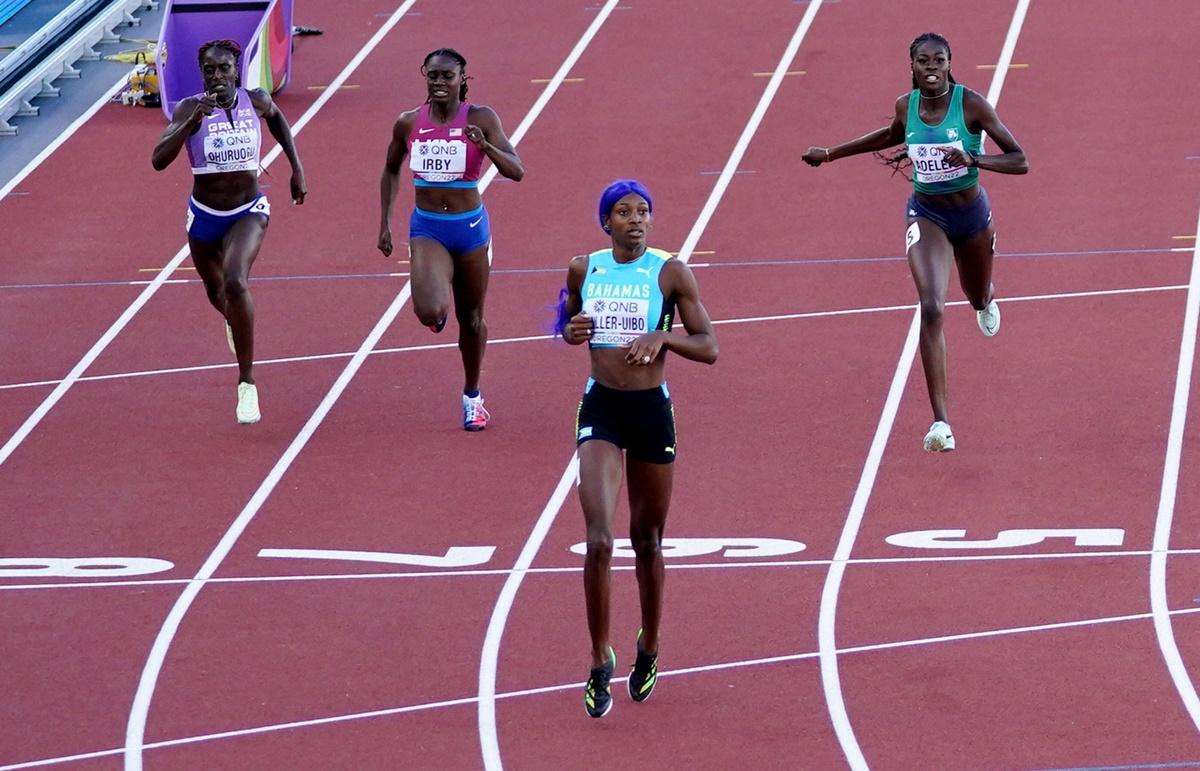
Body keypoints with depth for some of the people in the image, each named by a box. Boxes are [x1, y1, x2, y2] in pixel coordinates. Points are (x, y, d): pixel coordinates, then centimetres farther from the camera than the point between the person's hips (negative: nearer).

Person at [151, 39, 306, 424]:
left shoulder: (256, 101, -11)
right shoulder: (189, 109, -17)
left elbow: (277, 118, 15)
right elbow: (159, 160, -29)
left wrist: (297, 168, 13)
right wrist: (192, 121, -40)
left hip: (248, 211, -1)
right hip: (204, 215, 1)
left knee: (235, 281, -28)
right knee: (217, 293, 23)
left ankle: (247, 384, -20)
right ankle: (234, 321, 65)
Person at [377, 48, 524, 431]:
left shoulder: (480, 119, -8)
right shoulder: (408, 123, -1)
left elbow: (516, 171, -14)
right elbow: (391, 171, 15)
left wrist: (486, 146, -32)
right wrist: (384, 224, 11)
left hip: (470, 226, 0)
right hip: (427, 227, 0)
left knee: (471, 318, 12)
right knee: (430, 312, -22)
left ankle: (472, 397, 33)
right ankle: (438, 308, 18)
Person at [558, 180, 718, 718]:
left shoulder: (670, 273, -5)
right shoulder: (584, 269, 2)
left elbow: (708, 348, -5)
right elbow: (568, 321, 19)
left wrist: (662, 337, -23)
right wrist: (572, 331, -4)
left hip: (652, 410, -1)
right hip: (600, 410, 1)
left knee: (647, 541, 12)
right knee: (599, 540, -12)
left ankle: (649, 647, 35)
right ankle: (600, 660, -2)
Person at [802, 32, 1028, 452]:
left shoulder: (971, 104, -19)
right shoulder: (906, 105, -8)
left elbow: (1019, 162, -18)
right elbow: (894, 135, 18)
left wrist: (973, 159, -35)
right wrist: (831, 154, 21)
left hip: (971, 212, 0)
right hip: (926, 215, 0)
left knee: (979, 299, 26)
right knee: (931, 308, -21)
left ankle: (986, 301, 71)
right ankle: (940, 422, -26)